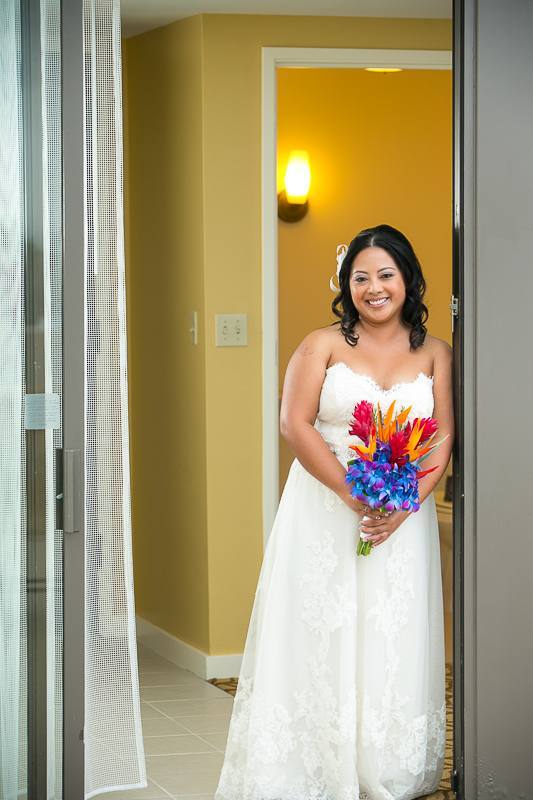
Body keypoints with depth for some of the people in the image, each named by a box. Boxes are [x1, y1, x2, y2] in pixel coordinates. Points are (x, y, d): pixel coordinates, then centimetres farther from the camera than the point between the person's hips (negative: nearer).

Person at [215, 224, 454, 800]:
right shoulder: (323, 345, 1)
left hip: (404, 516, 2)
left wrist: (403, 504, -14)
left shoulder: (434, 354, 7)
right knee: (321, 636, -1)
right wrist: (352, 492, -17)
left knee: (392, 641, 4)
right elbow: (295, 424, -7)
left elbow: (445, 437, 2)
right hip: (324, 514, -2)